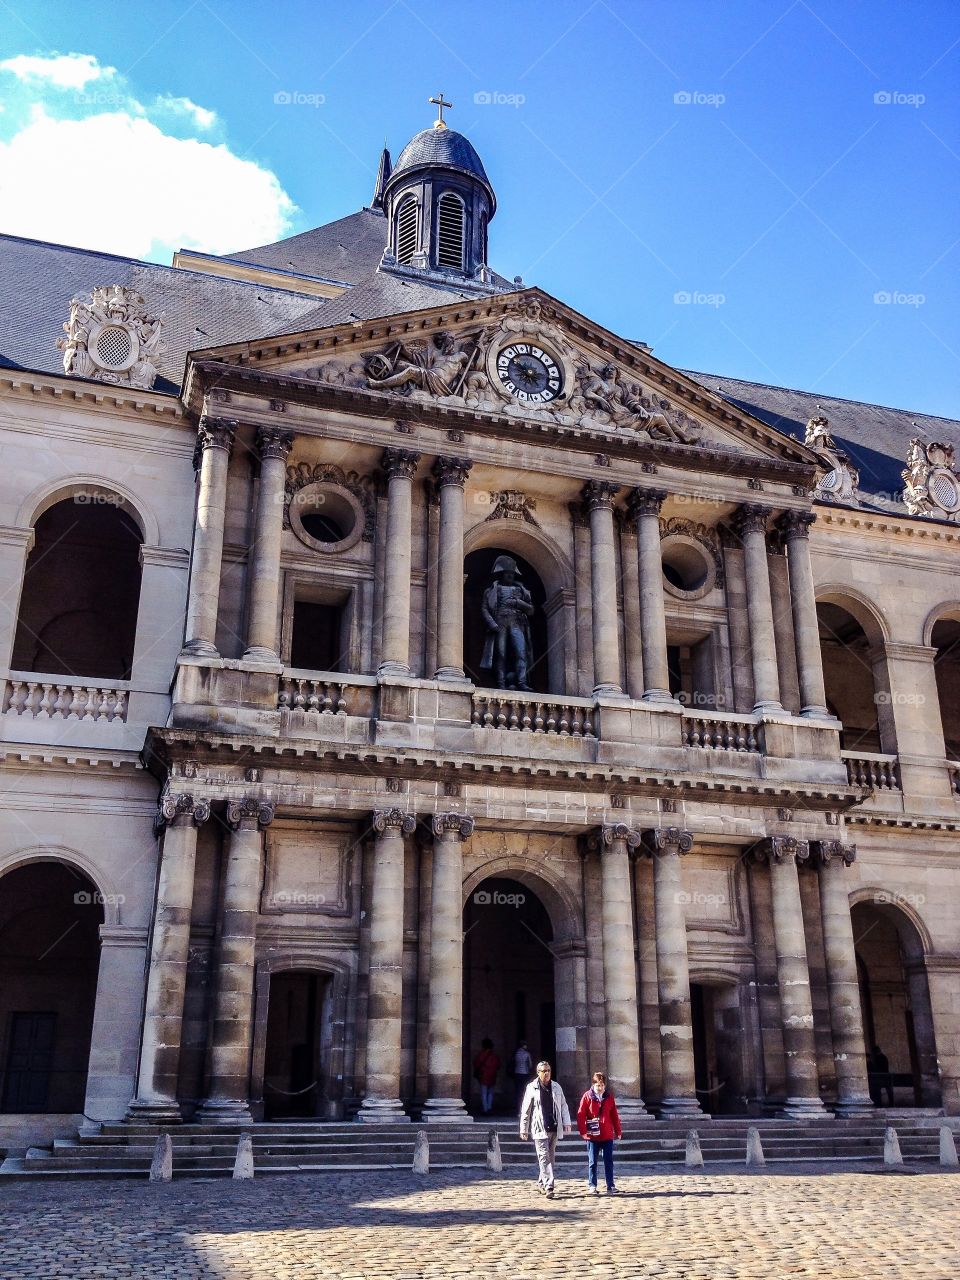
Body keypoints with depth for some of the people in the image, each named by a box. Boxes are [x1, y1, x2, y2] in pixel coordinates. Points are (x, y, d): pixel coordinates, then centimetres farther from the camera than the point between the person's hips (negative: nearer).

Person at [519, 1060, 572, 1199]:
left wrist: (566, 1122, 1)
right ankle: (549, 1187, -15)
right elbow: (525, 1110, 1)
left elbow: (563, 1106, 14)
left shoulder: (556, 1087, 9)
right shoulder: (532, 1088, -2)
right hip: (539, 1129, -4)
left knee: (550, 1157, 11)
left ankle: (541, 1183, 27)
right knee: (544, 1157, -11)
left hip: (554, 1128, 4)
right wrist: (523, 1129, 0)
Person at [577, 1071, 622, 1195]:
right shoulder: (587, 1096, -4)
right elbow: (580, 1115, -6)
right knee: (592, 1162, 5)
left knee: (609, 1161, 4)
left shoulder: (609, 1097, 6)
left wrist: (618, 1131, 8)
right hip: (592, 1136, -2)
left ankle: (610, 1186, 10)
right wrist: (583, 1132, -11)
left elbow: (614, 1115, 9)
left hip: (608, 1135, 2)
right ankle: (592, 1185, 13)